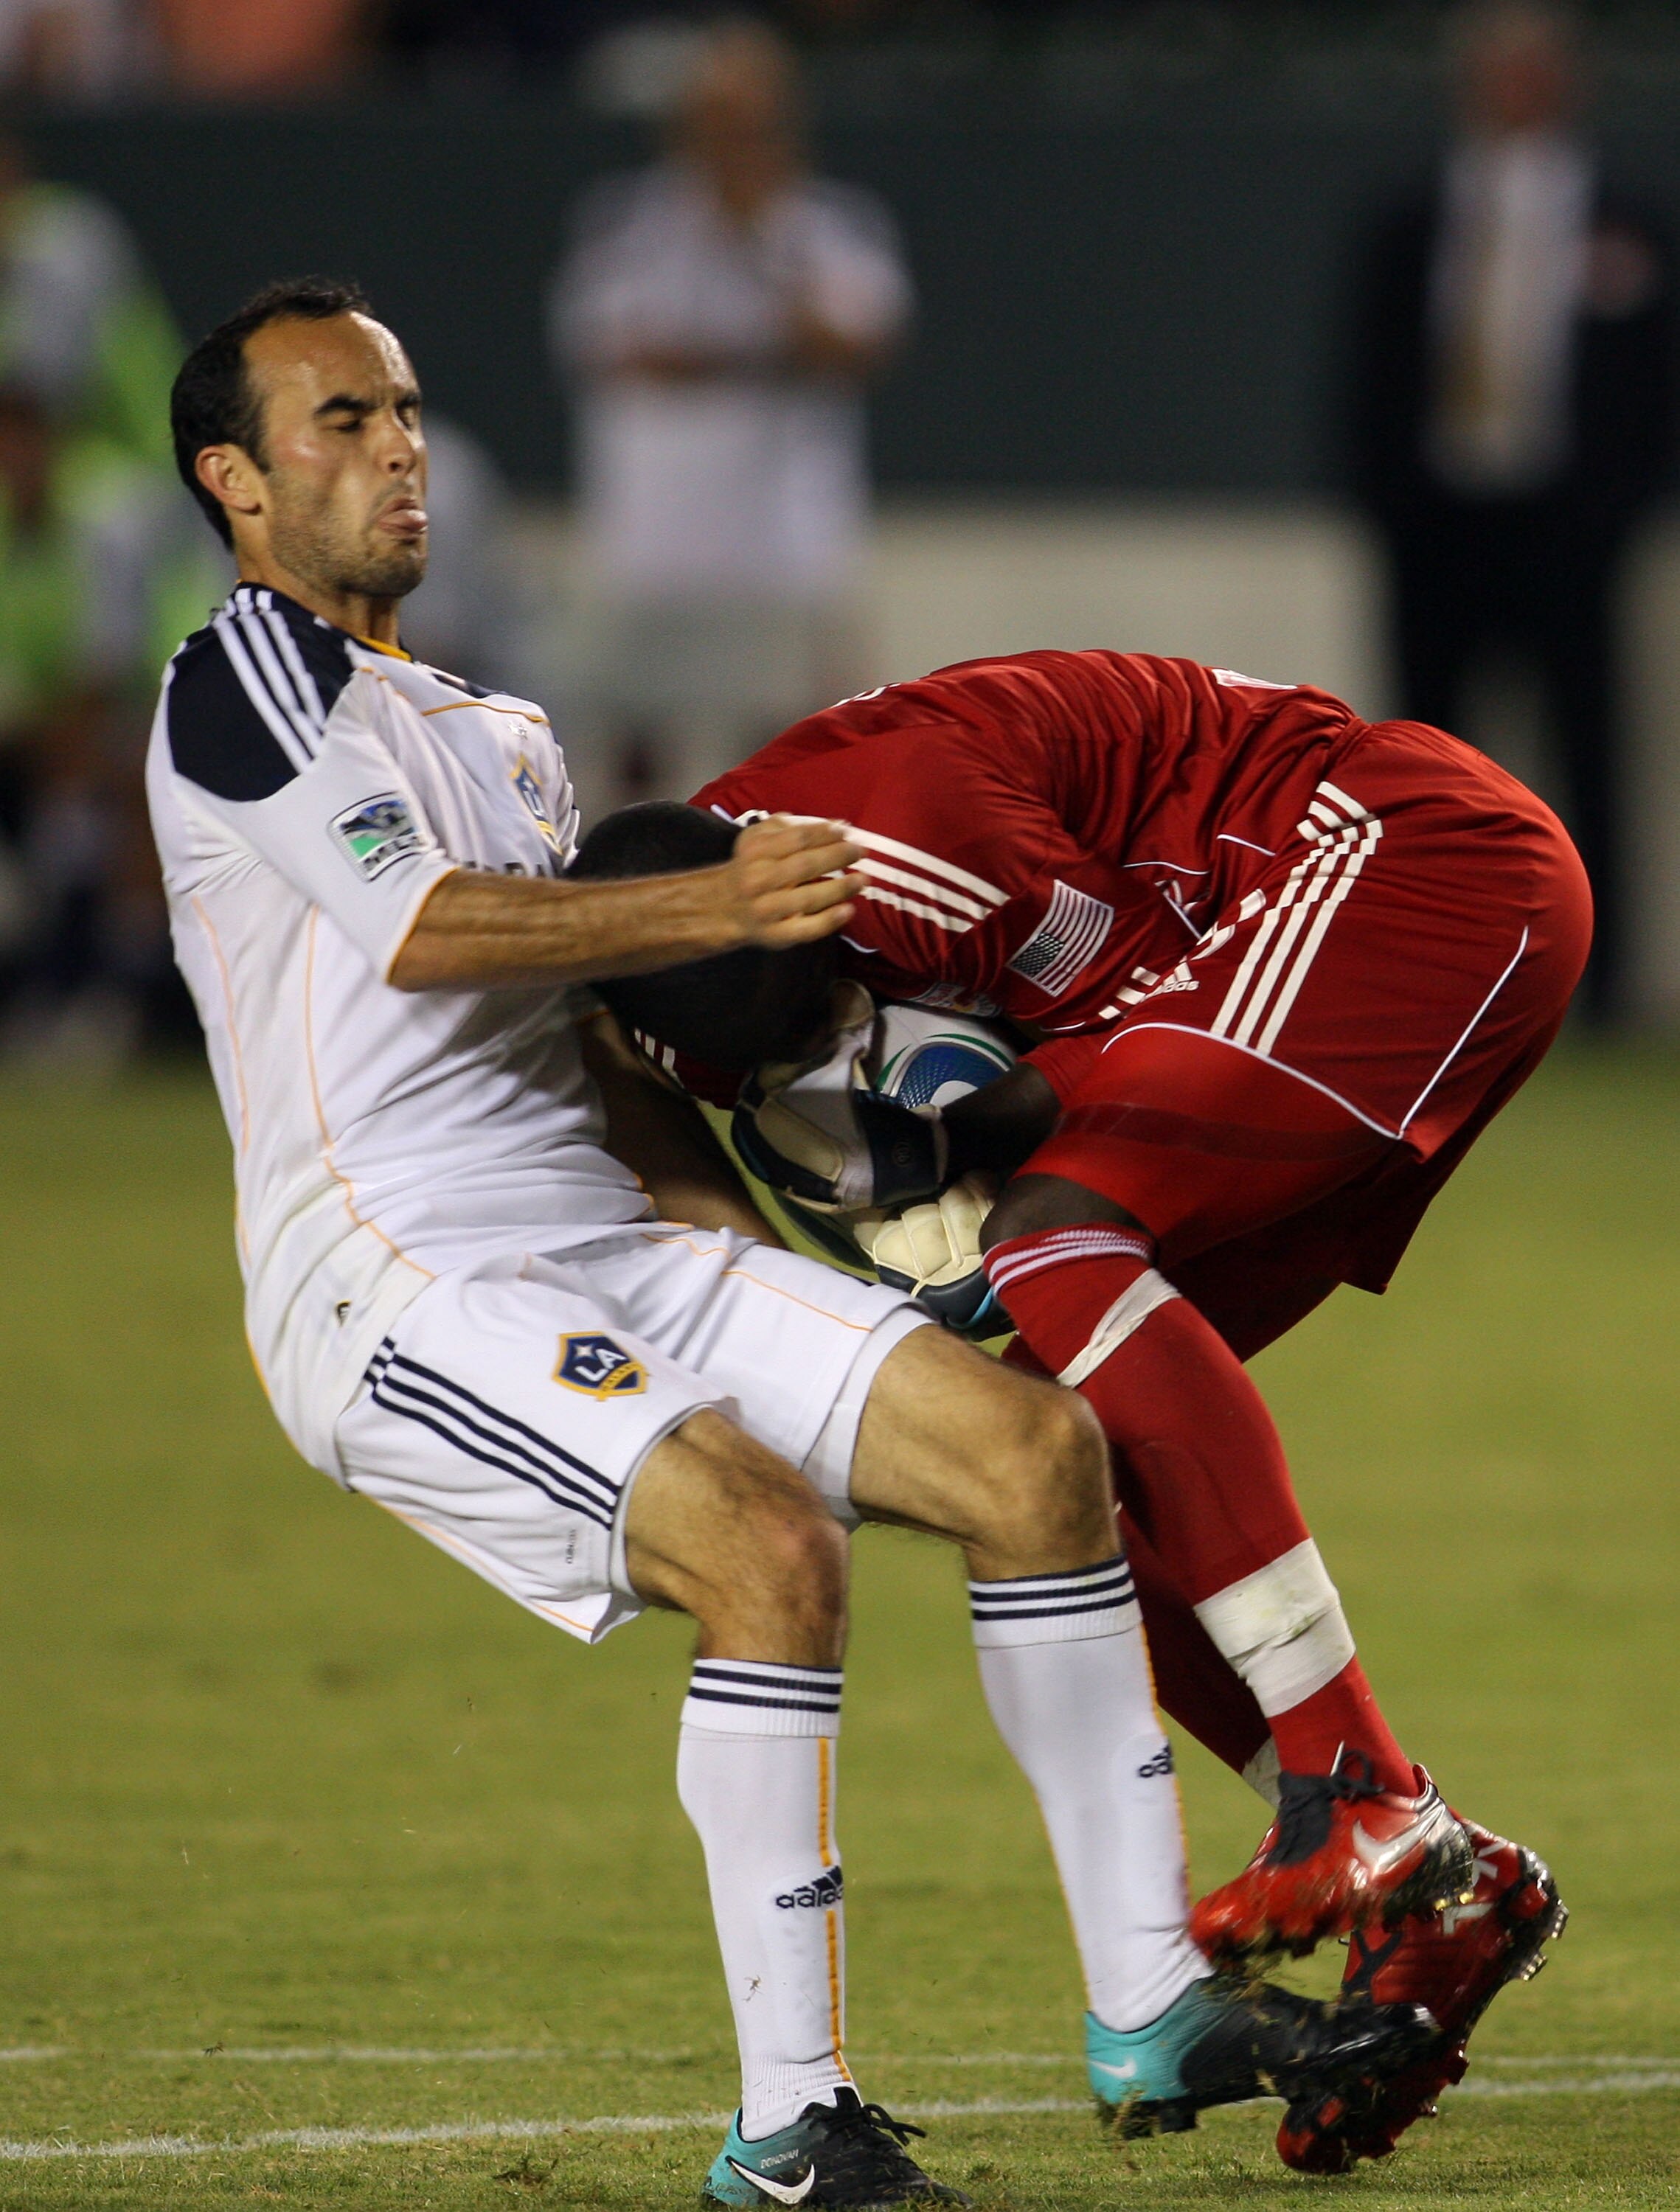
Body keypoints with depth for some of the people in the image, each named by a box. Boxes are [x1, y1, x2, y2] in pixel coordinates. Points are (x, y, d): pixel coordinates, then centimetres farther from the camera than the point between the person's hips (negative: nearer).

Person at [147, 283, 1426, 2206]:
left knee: (1031, 1443, -6)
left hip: (615, 1253, 8)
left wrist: (704, 1193, 11)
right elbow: (420, 928, -15)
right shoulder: (242, 677, -1)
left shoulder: (499, 739, 27)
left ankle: (1150, 2008, -1)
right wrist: (714, 908, -20)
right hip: (396, 1291, -8)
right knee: (773, 1549, -28)